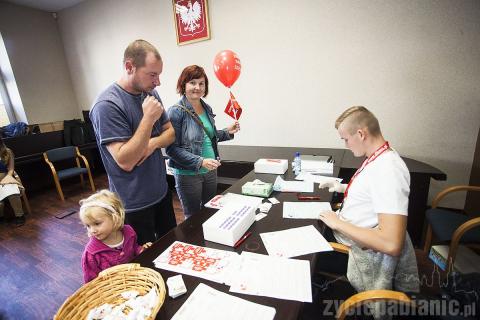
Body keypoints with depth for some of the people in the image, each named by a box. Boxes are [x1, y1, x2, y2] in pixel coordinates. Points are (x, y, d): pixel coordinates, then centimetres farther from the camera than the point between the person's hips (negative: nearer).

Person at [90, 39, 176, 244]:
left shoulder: (150, 93, 1)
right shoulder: (107, 105, -21)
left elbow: (170, 132, 6)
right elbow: (126, 161, -25)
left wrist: (153, 143, -15)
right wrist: (148, 119, -28)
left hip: (161, 192, 7)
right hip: (135, 203, -6)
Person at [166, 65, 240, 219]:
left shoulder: (207, 108, 5)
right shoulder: (176, 112, -15)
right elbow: (172, 148, -17)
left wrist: (227, 132, 3)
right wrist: (200, 162, -25)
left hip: (211, 171, 6)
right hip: (188, 174, -6)